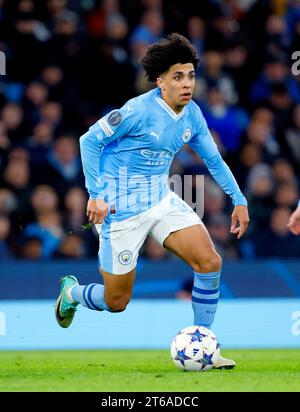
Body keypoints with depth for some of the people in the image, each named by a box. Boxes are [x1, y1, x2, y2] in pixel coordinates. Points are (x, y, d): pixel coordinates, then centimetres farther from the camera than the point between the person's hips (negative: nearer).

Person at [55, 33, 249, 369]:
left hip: (162, 200, 6)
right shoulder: (139, 111, -20)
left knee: (210, 262, -11)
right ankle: (71, 292, 36)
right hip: (122, 210, -6)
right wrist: (95, 195, -17)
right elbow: (89, 140, -15)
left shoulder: (192, 114, 1)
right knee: (116, 302, 1)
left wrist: (239, 200, 9)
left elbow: (213, 159, 15)